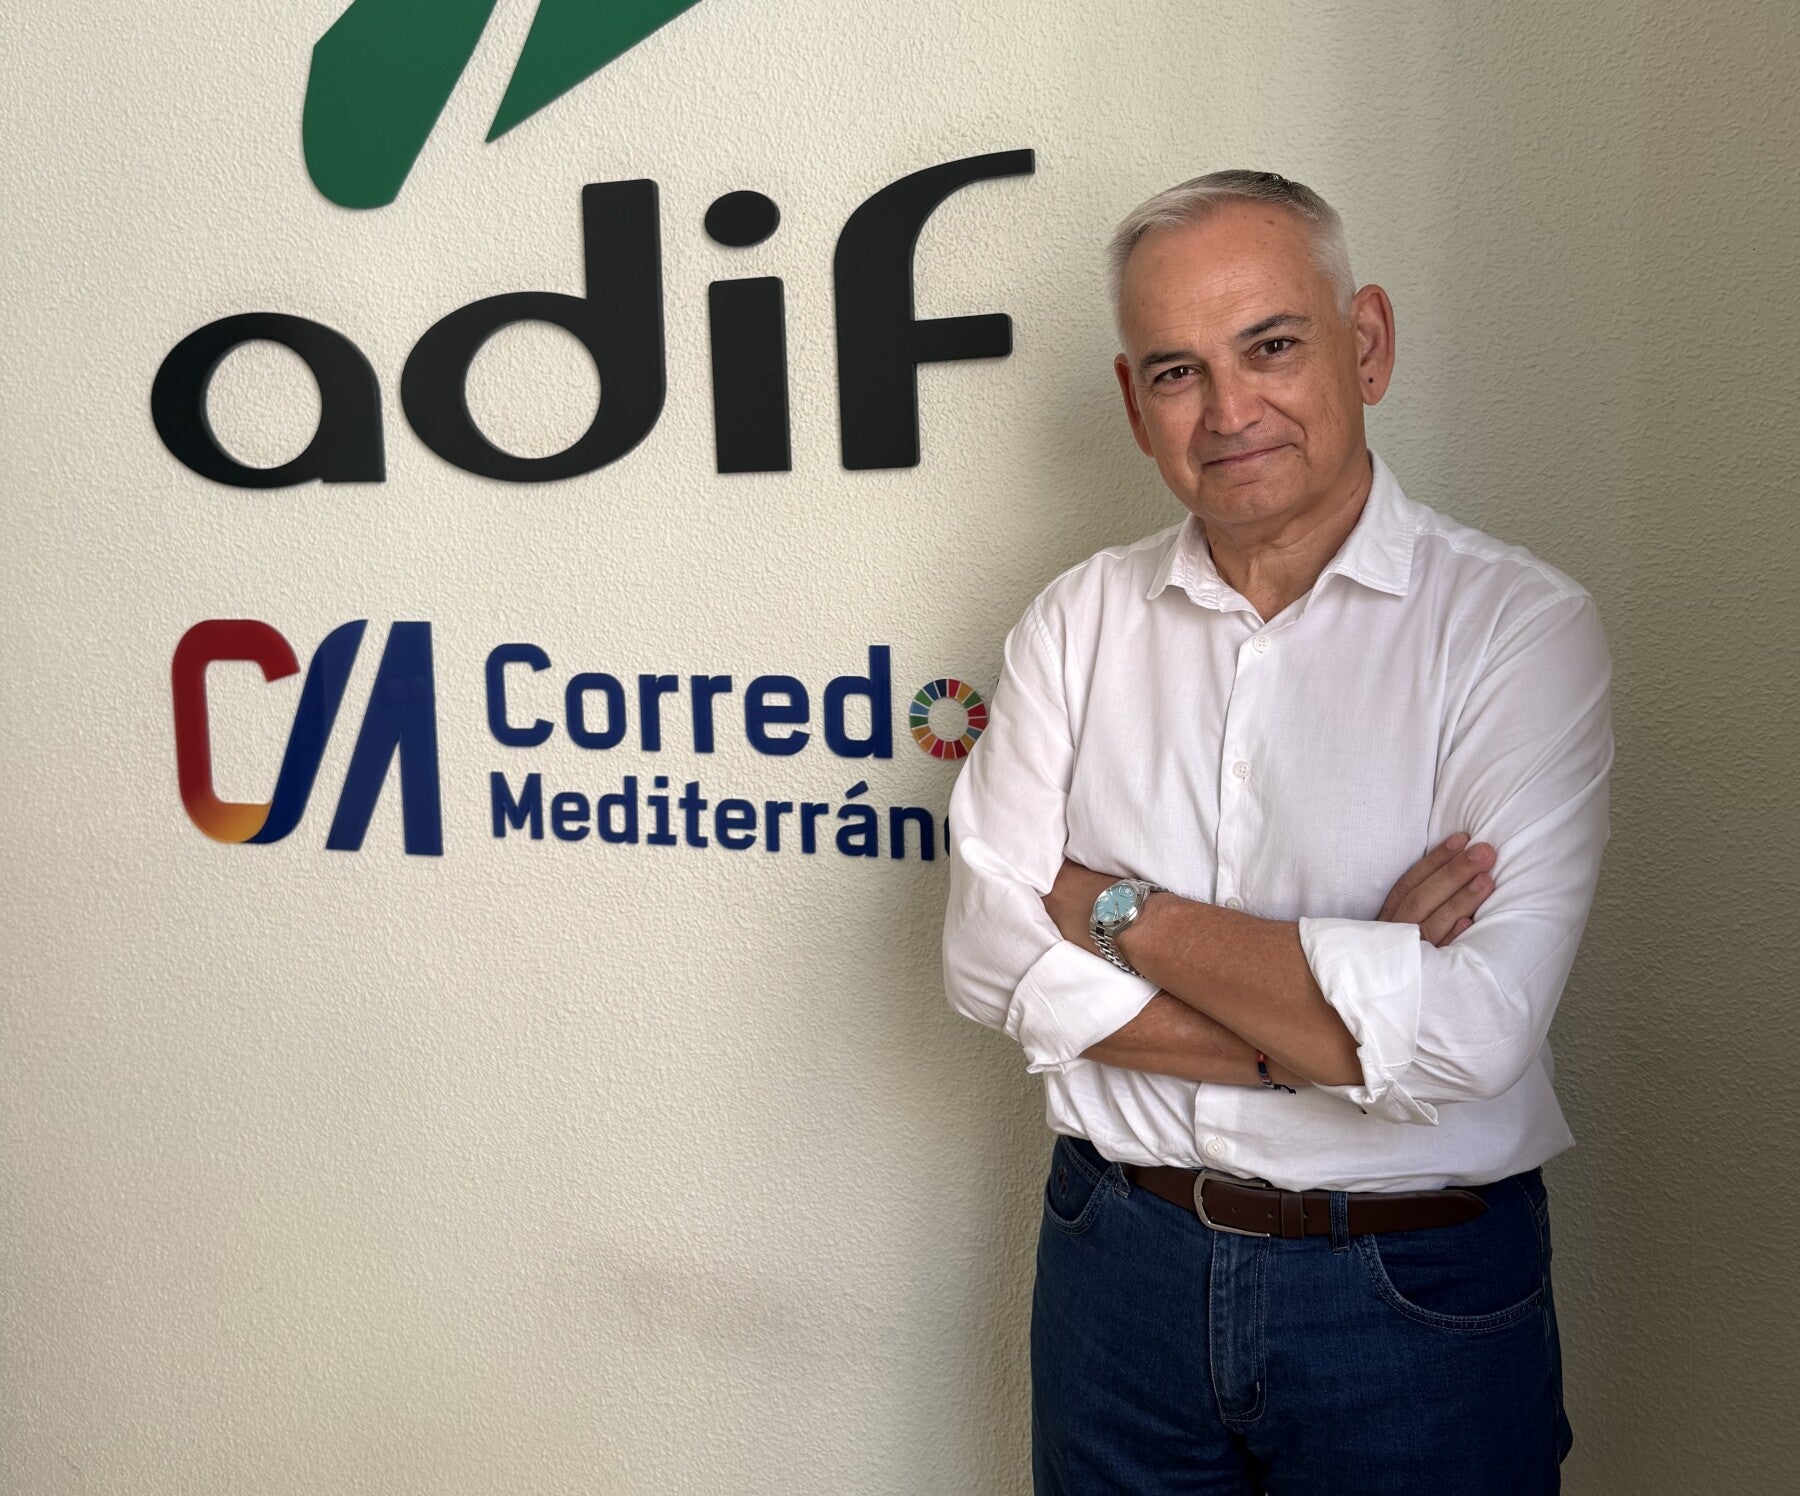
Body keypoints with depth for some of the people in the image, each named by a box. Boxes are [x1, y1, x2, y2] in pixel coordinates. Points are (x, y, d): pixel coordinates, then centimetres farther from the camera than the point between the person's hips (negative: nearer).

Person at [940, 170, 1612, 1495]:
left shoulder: (1517, 626, -12)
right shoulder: (1080, 621, -1)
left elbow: (1468, 1033, -22)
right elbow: (993, 958, -10)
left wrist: (1112, 910, -15)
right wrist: (1342, 1003, -19)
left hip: (1416, 1296, -2)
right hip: (1121, 1253, 3)